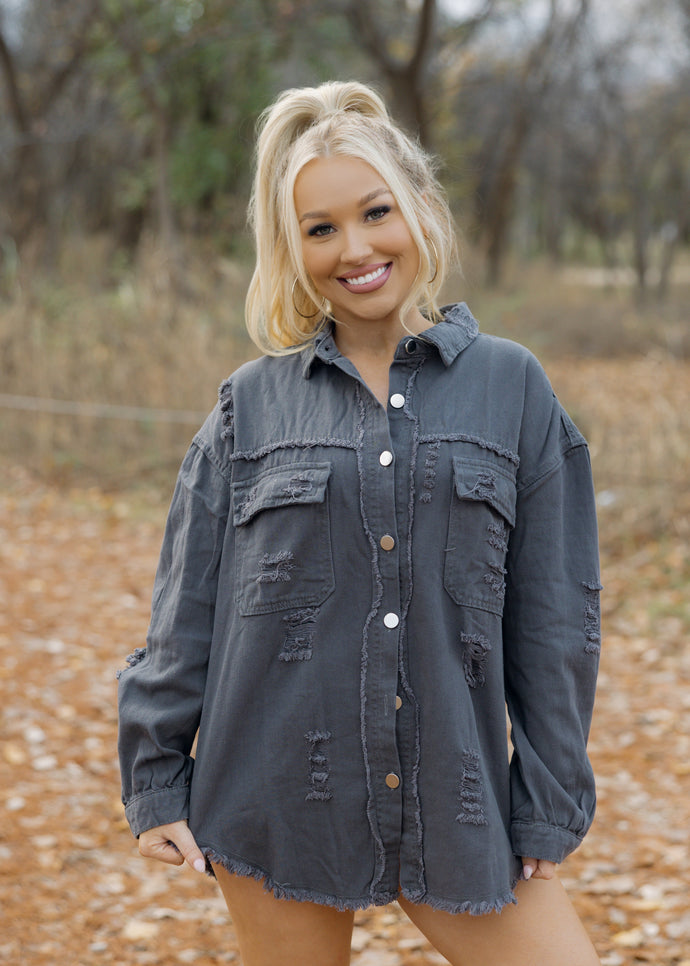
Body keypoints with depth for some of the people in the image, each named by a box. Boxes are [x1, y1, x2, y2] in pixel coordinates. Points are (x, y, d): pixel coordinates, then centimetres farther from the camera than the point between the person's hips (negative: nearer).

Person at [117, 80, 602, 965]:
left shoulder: (511, 388, 2)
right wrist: (155, 782, 4)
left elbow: (553, 619, 4)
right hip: (279, 800, 0)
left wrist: (549, 809, 2)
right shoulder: (252, 406, 3)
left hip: (453, 804, 0)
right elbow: (184, 615, 6)